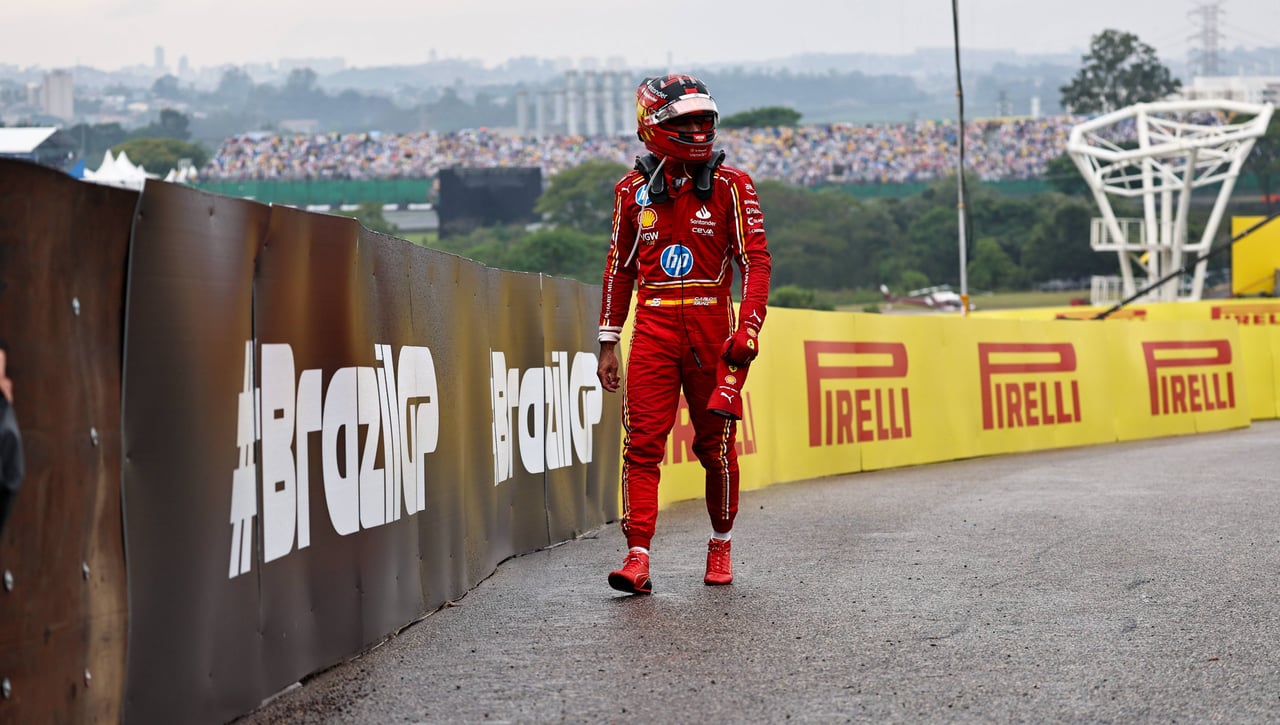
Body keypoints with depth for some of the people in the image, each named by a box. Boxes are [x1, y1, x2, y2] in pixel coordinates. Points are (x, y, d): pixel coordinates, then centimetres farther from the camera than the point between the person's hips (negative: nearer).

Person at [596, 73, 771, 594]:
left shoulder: (730, 186, -1)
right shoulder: (632, 191, 7)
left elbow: (756, 260, -3)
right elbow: (619, 267, 14)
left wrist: (748, 329, -14)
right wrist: (608, 344, 13)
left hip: (711, 323, -1)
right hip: (652, 326, 1)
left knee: (716, 444, 5)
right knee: (642, 443, -8)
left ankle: (720, 546, 24)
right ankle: (637, 558, -10)